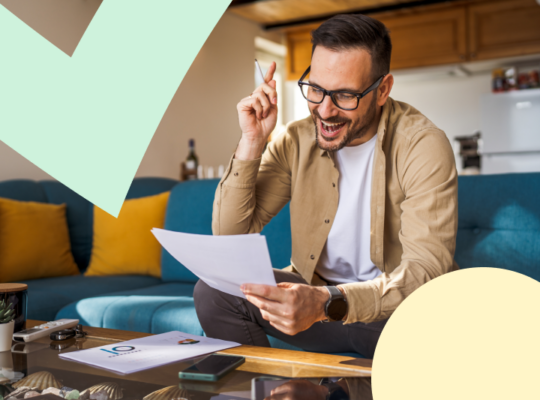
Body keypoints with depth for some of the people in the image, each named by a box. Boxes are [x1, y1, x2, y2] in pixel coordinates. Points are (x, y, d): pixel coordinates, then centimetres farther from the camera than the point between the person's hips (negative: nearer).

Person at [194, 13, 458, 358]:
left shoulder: (423, 145, -16)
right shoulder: (296, 141, -4)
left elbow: (427, 267, -27)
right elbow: (229, 237, -6)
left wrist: (327, 303, -43)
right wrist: (251, 143, -18)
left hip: (397, 305, -2)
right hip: (314, 294, 3)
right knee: (212, 291, -18)